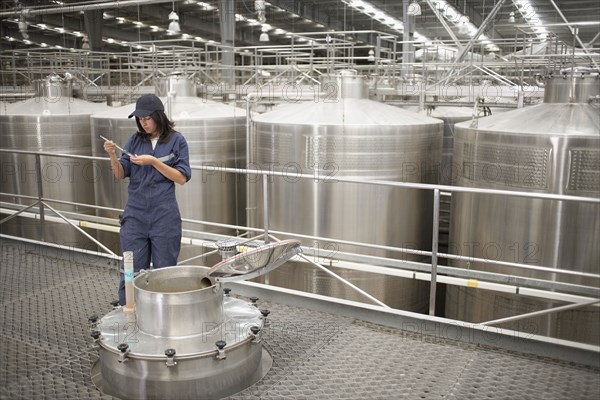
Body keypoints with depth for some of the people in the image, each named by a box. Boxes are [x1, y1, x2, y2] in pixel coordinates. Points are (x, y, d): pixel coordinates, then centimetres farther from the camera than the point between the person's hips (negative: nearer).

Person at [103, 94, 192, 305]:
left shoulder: (176, 140, -2)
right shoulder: (135, 140, 7)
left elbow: (182, 177, -6)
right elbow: (121, 174, 6)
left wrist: (154, 161, -16)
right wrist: (113, 156, -13)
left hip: (164, 216, -2)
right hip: (135, 214, 2)